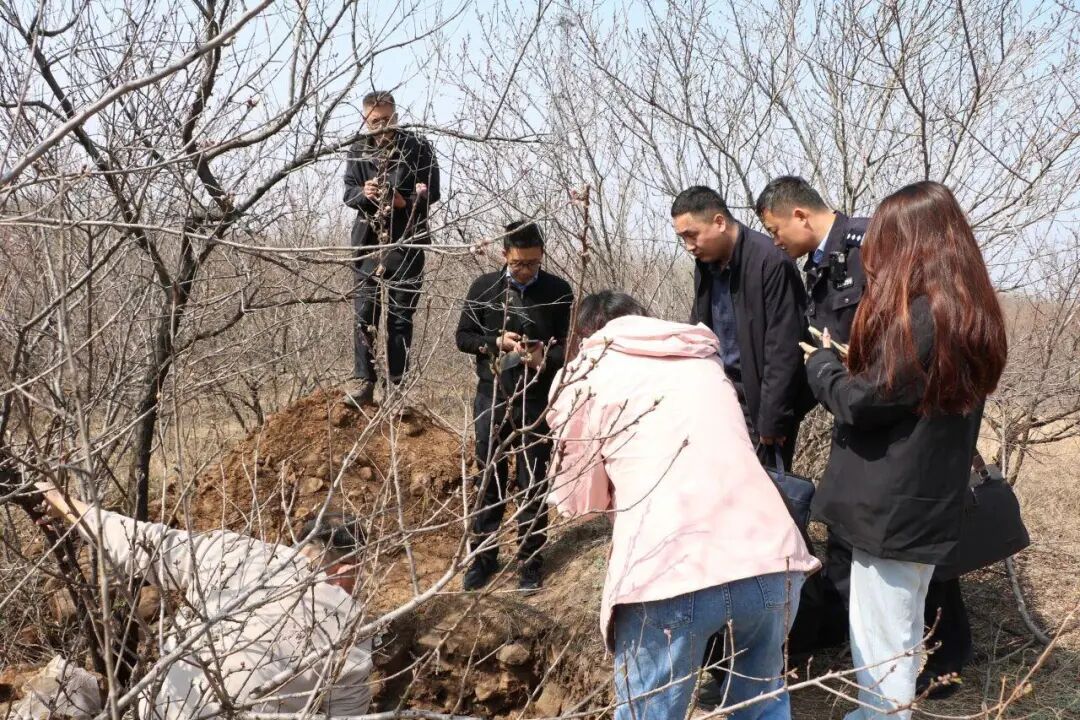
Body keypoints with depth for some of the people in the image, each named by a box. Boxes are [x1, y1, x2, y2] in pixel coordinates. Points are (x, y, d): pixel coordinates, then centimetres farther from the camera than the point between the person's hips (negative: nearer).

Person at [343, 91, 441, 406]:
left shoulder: (417, 148, 2)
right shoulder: (358, 152, 11)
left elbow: (432, 190, -3)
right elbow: (348, 192, 6)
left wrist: (406, 201, -22)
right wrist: (363, 194, -18)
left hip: (407, 240, -2)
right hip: (369, 238, 2)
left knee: (400, 314, 1)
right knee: (364, 312, -2)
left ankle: (397, 384, 6)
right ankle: (363, 381, 3)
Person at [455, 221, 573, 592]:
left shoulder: (558, 291, -2)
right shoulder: (484, 287, 1)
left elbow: (571, 345, 0)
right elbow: (463, 337, 5)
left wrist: (546, 360, -21)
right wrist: (497, 342, -13)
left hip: (537, 401, -1)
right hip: (491, 398, 1)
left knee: (533, 483, 5)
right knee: (489, 480, 10)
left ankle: (530, 560, 16)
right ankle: (483, 556, 22)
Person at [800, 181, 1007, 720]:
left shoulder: (920, 317, -23)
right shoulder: (967, 312, 7)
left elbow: (861, 402, -18)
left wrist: (822, 362, -1)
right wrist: (854, 363, 9)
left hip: (893, 505, -10)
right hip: (925, 501, 10)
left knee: (880, 644, 2)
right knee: (901, 635, 22)